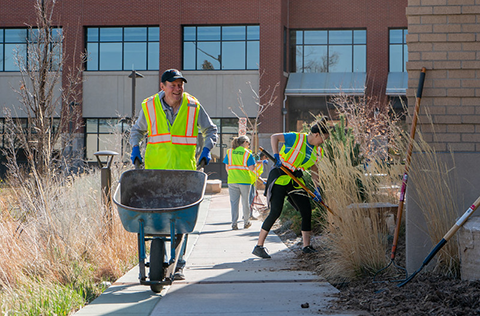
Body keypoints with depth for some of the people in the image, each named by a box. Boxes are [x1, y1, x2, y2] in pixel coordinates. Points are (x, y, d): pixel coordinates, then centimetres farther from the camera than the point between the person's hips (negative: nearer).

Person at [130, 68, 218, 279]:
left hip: (184, 170, -1)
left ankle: (179, 265, 5)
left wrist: (206, 149, -2)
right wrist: (135, 148, 2)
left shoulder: (193, 107, 1)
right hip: (155, 169, 1)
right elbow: (137, 130, 19)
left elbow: (210, 130, 14)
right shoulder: (149, 106, 3)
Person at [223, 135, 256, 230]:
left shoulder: (229, 152, 5)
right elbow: (251, 168, -11)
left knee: (234, 202, 4)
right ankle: (246, 222, 21)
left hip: (232, 180, 2)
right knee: (245, 201, 11)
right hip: (244, 180, -2)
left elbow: (226, 167, 6)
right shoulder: (248, 153, -3)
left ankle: (234, 223, -2)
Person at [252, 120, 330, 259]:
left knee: (307, 211, 0)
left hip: (296, 181, 7)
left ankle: (306, 246, 12)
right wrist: (276, 155, -22)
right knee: (275, 212, -13)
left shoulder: (317, 151, 10)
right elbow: (274, 137, -10)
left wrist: (317, 189, 4)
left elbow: (314, 171, 17)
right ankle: (259, 246, -6)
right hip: (279, 177, -7)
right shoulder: (296, 138, -11)